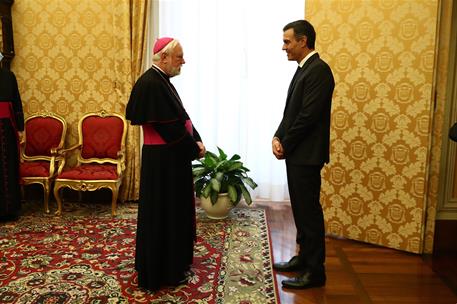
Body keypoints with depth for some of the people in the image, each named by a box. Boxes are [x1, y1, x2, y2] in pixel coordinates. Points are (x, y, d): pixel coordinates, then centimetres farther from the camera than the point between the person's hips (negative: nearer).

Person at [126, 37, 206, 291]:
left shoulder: (162, 81, 11)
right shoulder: (150, 84, -20)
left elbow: (180, 117, 12)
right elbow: (170, 126, -23)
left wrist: (196, 140, -1)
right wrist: (194, 148, -12)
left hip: (172, 157, 10)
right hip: (162, 161, -10)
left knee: (175, 211, 19)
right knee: (162, 214, 3)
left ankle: (173, 263, 36)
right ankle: (161, 272, 20)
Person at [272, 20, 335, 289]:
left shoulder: (318, 69, -15)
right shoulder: (304, 69, 15)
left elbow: (308, 116, -20)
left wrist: (285, 145, -11)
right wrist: (278, 137, 1)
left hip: (306, 155, -9)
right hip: (296, 153, 9)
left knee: (310, 211, -1)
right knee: (301, 209, 17)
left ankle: (315, 271, 12)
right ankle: (304, 257, 31)